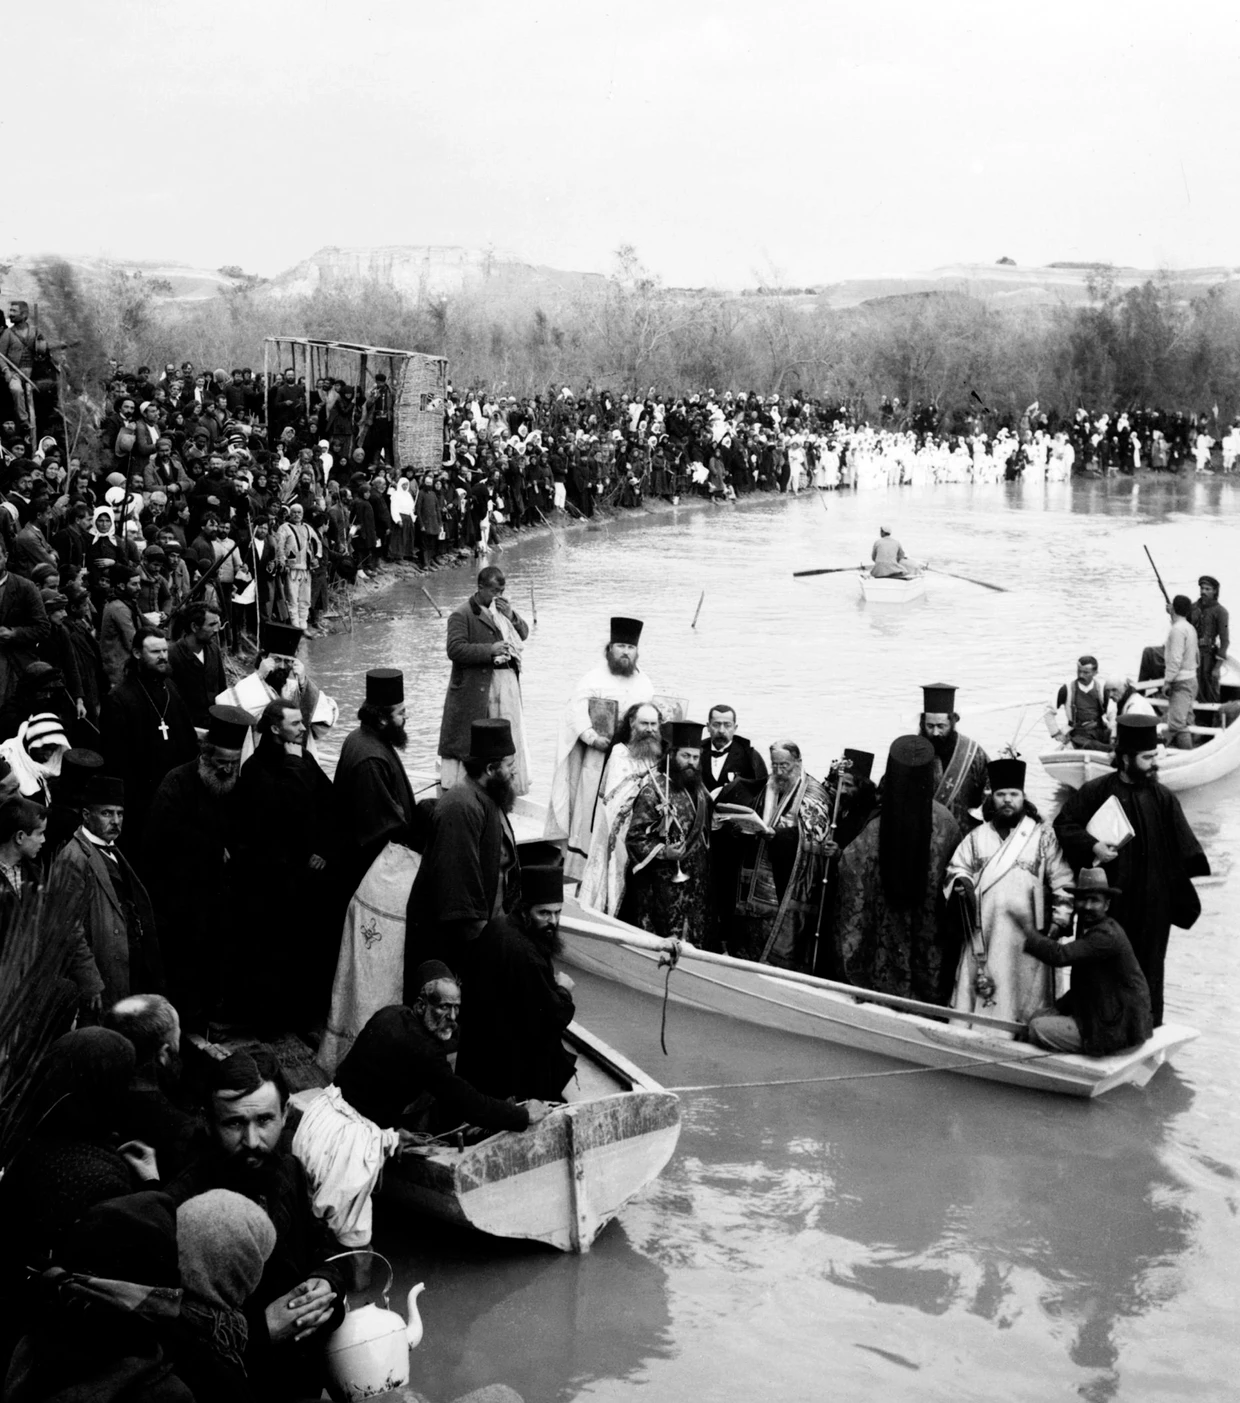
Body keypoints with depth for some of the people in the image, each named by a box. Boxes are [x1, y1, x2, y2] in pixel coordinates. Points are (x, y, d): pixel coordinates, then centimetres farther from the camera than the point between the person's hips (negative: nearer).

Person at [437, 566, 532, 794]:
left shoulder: (503, 608, 15)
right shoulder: (462, 614, -8)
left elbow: (524, 634, 17)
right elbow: (455, 650, -16)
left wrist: (511, 616, -3)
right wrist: (490, 650, -20)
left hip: (507, 681, 7)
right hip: (476, 687, -6)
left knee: (510, 731, 9)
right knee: (469, 740, -4)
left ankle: (511, 785, 18)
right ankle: (453, 784, 2)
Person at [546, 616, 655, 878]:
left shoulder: (645, 684, 14)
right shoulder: (595, 678, -1)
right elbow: (576, 709, -10)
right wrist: (591, 736, -22)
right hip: (598, 757, -4)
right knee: (591, 815, -4)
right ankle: (584, 873, 1)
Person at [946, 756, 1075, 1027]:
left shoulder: (1043, 836, 5)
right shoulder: (977, 836, 14)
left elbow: (1062, 882, 2)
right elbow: (957, 867, 14)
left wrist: (1061, 918, -7)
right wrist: (961, 882, -8)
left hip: (1026, 933, -2)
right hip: (983, 932, 2)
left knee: (1024, 995, -3)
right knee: (978, 990, 0)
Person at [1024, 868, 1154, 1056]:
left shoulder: (1107, 935, -22)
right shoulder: (1091, 928, 10)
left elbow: (1060, 955, -33)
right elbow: (1082, 986, 17)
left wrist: (1025, 932, -24)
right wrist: (1059, 1008, 4)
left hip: (1117, 1029, -10)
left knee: (1038, 1029, -10)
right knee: (1037, 1017, 10)